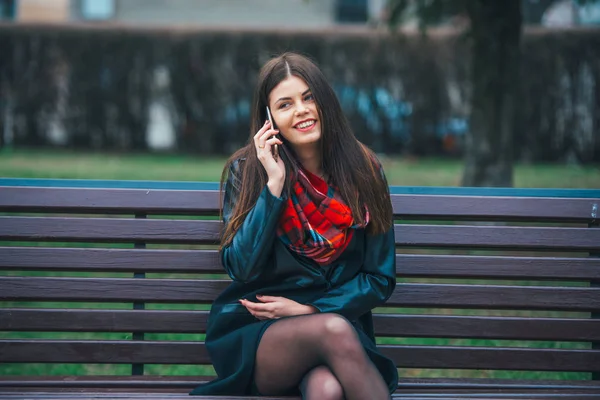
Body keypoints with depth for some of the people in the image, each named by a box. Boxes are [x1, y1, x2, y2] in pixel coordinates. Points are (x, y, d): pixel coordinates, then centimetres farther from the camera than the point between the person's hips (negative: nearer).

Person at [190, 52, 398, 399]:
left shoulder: (362, 170, 5)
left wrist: (308, 309, -5)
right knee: (334, 331, -34)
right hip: (253, 337, 0)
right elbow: (241, 267, -8)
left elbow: (380, 279, 7)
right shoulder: (246, 171, 2)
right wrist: (274, 184, -14)